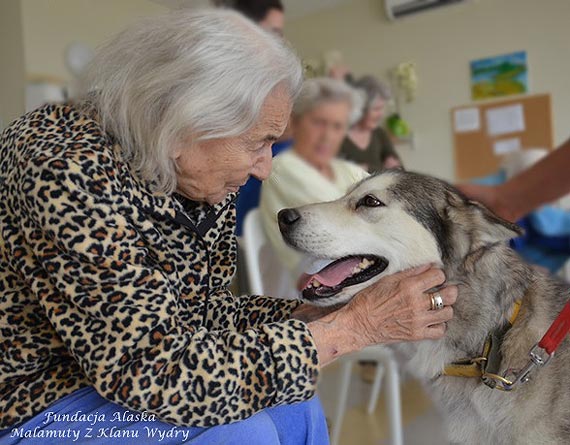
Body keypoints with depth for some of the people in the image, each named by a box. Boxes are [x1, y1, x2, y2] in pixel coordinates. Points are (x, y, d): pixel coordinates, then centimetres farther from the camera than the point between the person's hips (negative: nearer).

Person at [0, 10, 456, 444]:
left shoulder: (197, 177, -8)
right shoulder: (68, 173, -32)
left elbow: (202, 312, 0)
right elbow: (162, 374, -33)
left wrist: (320, 314, -14)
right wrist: (353, 326, -28)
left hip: (116, 377, 7)